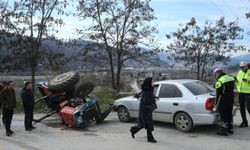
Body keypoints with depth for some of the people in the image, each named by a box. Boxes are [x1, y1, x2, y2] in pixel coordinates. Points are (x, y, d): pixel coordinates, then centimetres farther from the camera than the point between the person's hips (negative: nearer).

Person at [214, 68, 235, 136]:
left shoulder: (219, 81, -17)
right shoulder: (231, 78, 8)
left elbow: (218, 94, -16)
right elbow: (232, 89, 15)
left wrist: (216, 104, -9)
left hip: (223, 102, -8)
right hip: (231, 100, 8)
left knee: (223, 116, 1)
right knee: (229, 115, 19)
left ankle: (224, 131, 6)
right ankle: (230, 129, 29)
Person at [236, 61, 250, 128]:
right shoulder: (239, 72, 11)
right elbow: (237, 82, 17)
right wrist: (235, 80, -3)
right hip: (240, 92, 6)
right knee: (242, 108, 8)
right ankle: (244, 122, 18)